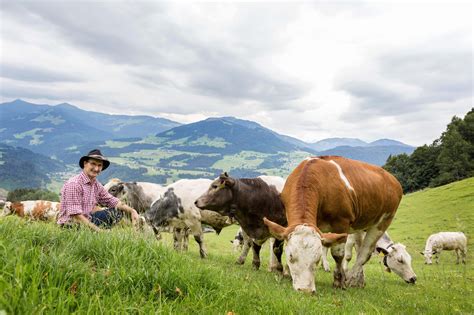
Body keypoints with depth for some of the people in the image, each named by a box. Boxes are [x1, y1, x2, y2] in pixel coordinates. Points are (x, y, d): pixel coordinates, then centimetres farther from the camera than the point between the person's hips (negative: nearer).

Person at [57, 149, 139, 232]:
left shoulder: (97, 185, 5)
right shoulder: (73, 184, -21)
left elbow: (113, 201, 6)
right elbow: (75, 215, -25)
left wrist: (132, 210, -10)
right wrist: (98, 230, -27)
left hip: (87, 219, 9)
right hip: (71, 224, -8)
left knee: (117, 212, -1)